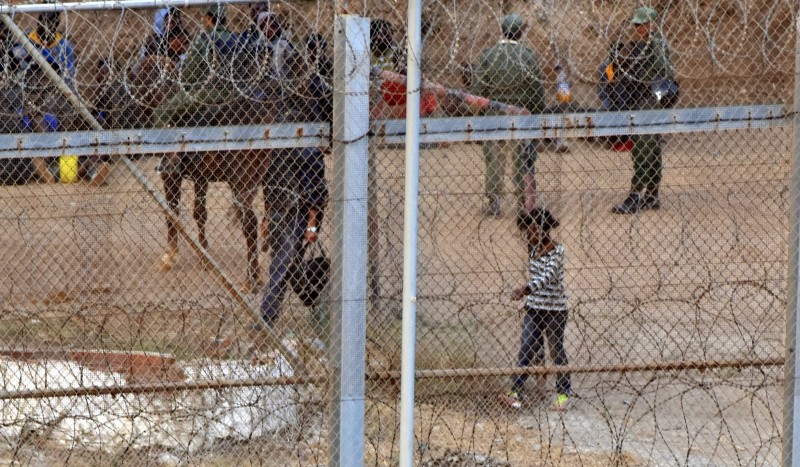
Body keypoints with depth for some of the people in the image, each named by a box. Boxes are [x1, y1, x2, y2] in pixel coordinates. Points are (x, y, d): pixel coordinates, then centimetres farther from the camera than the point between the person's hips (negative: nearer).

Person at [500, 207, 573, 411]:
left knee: (557, 352, 7)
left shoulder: (556, 251, -20)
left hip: (554, 310, -6)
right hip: (533, 309, 6)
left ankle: (564, 393, 21)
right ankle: (516, 392, -4)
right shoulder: (534, 249, 1)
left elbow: (547, 276, -32)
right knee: (525, 349, -2)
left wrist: (526, 290, -42)